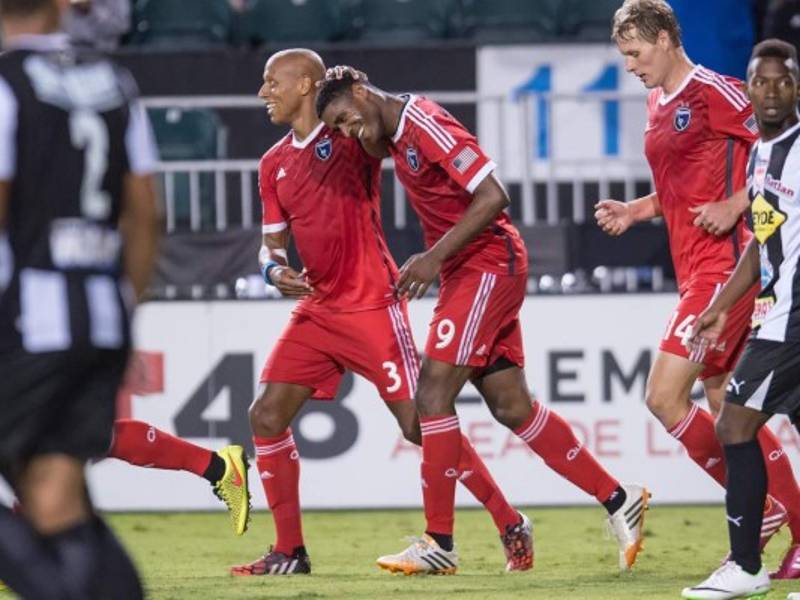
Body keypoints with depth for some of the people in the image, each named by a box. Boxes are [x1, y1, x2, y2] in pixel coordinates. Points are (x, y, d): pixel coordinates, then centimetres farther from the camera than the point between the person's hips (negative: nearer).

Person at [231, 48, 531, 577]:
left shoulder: (352, 135, -5)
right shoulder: (274, 165, 13)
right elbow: (273, 242, 17)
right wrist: (275, 269, -5)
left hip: (372, 304, -7)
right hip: (317, 309, 7)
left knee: (419, 423, -8)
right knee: (266, 416, -3)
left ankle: (512, 527, 4)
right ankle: (289, 552, 6)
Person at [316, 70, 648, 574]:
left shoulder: (425, 123, -16)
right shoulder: (398, 138, 13)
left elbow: (493, 196, -21)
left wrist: (435, 257, -21)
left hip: (489, 263, -9)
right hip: (467, 272, 9)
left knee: (433, 394, -11)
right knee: (512, 407, 7)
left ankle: (440, 543, -8)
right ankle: (619, 499, 13)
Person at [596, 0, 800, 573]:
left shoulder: (713, 92, -11)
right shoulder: (658, 104, 16)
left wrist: (733, 206, -21)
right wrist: (635, 210, 13)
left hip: (725, 265, -9)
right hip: (696, 270, 9)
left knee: (665, 397, -14)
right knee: (725, 408, 9)